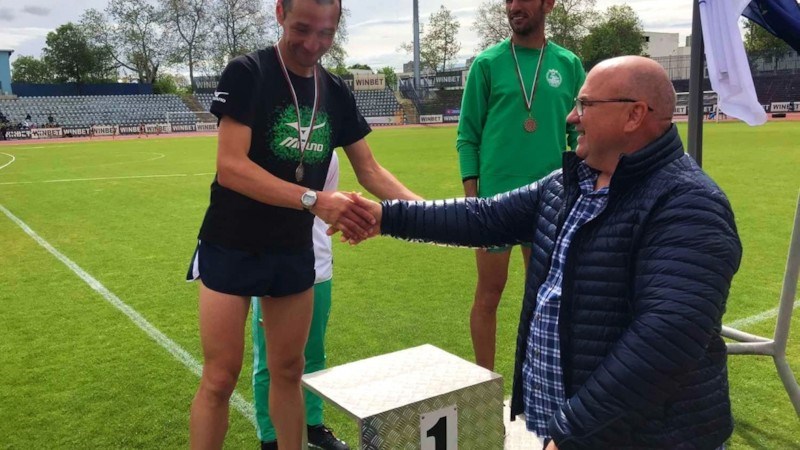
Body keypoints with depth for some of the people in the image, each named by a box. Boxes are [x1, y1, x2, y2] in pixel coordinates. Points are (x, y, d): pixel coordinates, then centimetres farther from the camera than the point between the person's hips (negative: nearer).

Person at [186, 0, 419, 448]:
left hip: (295, 251, 5)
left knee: (289, 369, 15)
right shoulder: (247, 73, -13)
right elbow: (230, 166, -24)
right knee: (220, 377, 2)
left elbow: (370, 170, 7)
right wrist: (314, 200, -35)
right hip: (232, 249, -4)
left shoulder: (336, 92, 3)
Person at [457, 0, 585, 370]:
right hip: (496, 199, -2)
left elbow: (580, 135, 9)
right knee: (489, 293, 6)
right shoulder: (487, 63, 0)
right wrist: (472, 198, -7)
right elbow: (468, 136, -1)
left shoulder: (569, 65, 6)